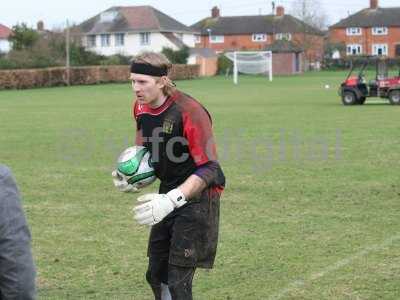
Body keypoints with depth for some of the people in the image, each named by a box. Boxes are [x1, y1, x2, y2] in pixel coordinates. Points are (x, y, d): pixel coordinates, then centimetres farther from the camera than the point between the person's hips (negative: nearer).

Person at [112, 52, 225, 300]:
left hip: (197, 196, -8)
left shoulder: (189, 111, -24)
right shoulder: (141, 108, -1)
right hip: (170, 195, 8)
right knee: (156, 277, 13)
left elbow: (209, 169, -26)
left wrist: (171, 200, -37)